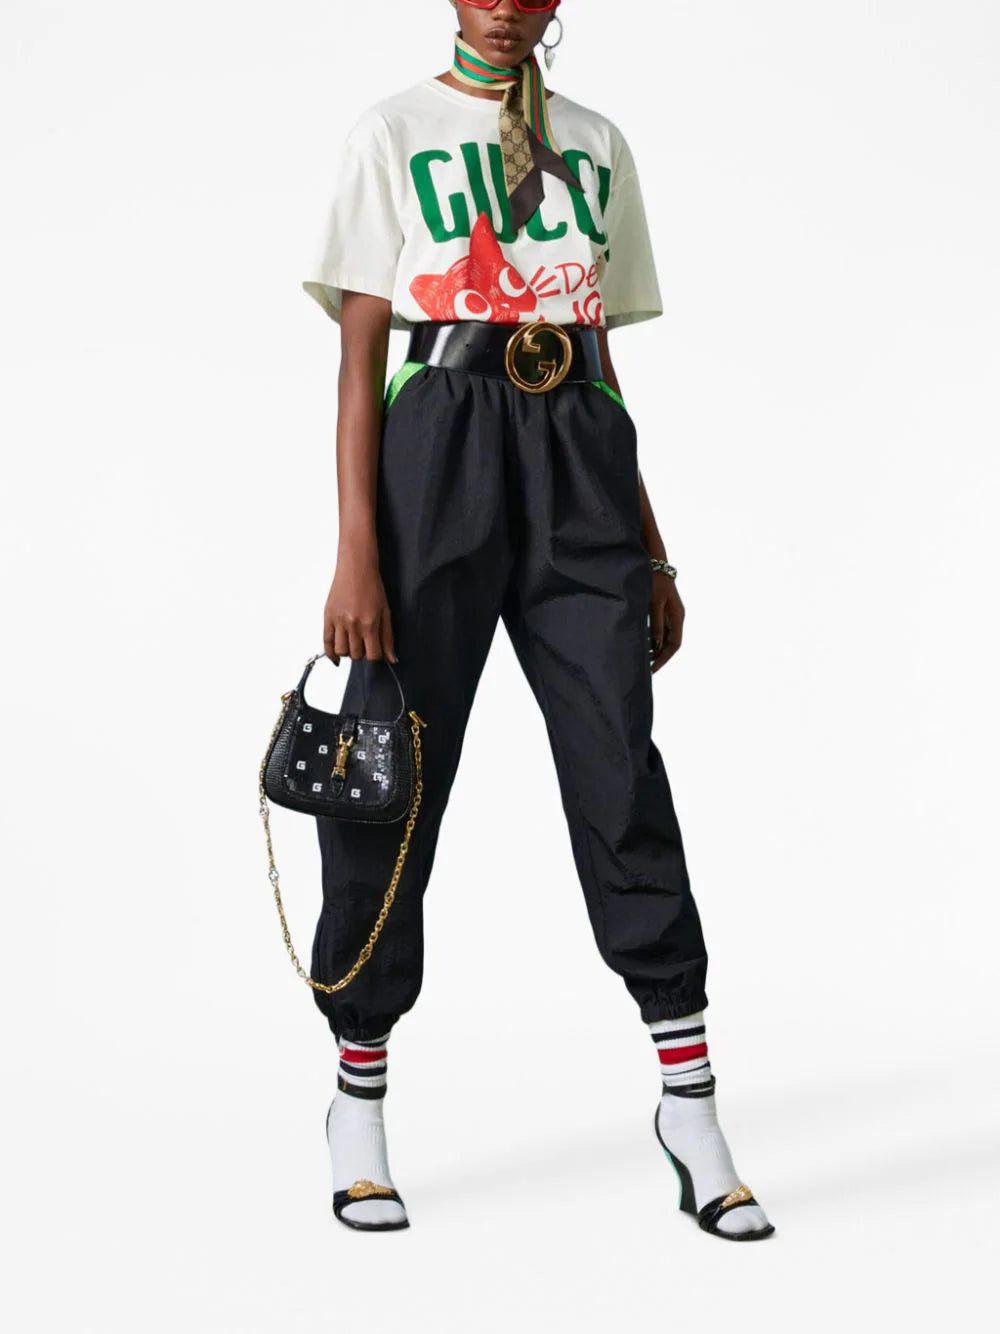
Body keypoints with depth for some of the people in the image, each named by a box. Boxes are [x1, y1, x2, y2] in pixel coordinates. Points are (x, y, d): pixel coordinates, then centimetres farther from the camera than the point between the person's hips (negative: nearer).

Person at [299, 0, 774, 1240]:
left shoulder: (597, 146, 17)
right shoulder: (392, 133, 5)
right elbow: (360, 354, -1)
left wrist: (651, 553, 15)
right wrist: (356, 556, -11)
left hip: (578, 459, 3)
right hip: (438, 453, -3)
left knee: (623, 772, -3)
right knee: (395, 772, 1)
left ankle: (690, 1103, 2)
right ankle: (359, 1098, 15)